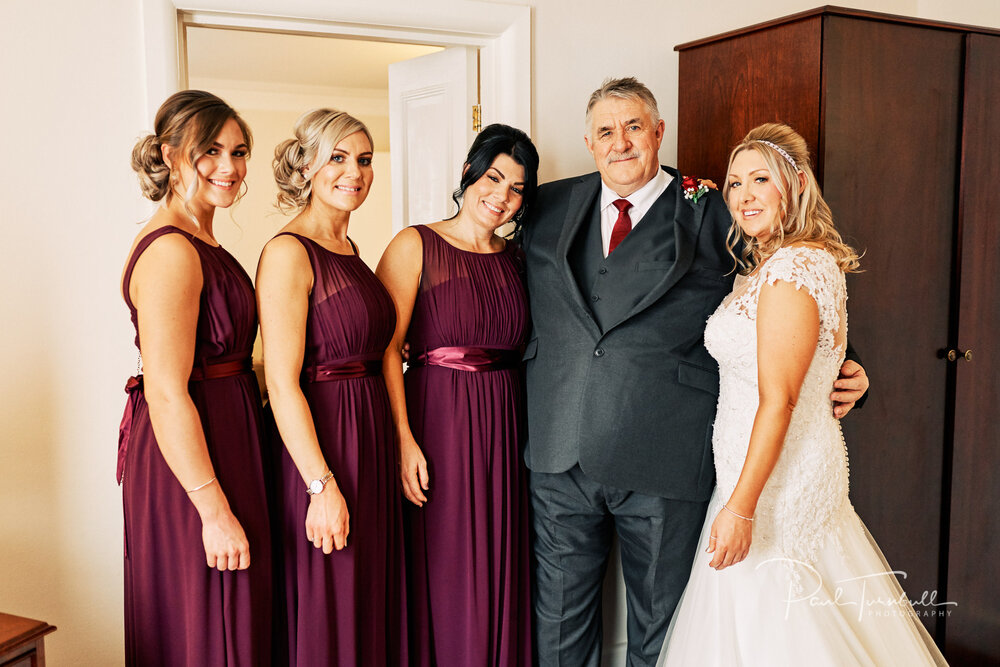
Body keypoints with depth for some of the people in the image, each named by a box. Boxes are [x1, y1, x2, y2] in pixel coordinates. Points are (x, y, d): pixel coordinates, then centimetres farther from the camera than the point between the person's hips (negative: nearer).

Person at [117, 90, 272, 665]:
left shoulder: (202, 244, 13)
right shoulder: (171, 251, -19)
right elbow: (166, 396, -23)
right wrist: (216, 510, -23)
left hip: (222, 434, 10)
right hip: (190, 463, -10)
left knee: (237, 618, 20)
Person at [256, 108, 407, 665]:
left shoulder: (350, 251, 13)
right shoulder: (288, 253, -13)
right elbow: (282, 383, -18)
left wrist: (399, 442, 12)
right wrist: (321, 485, -20)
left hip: (370, 439, 8)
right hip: (319, 442, -8)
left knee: (373, 599, 17)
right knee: (327, 616, 4)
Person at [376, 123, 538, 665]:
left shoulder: (516, 258, 13)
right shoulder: (415, 246, -4)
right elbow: (386, 347, -12)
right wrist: (404, 438, -18)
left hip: (503, 431, 5)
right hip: (436, 423, -5)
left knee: (498, 573, 12)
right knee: (441, 575, 4)